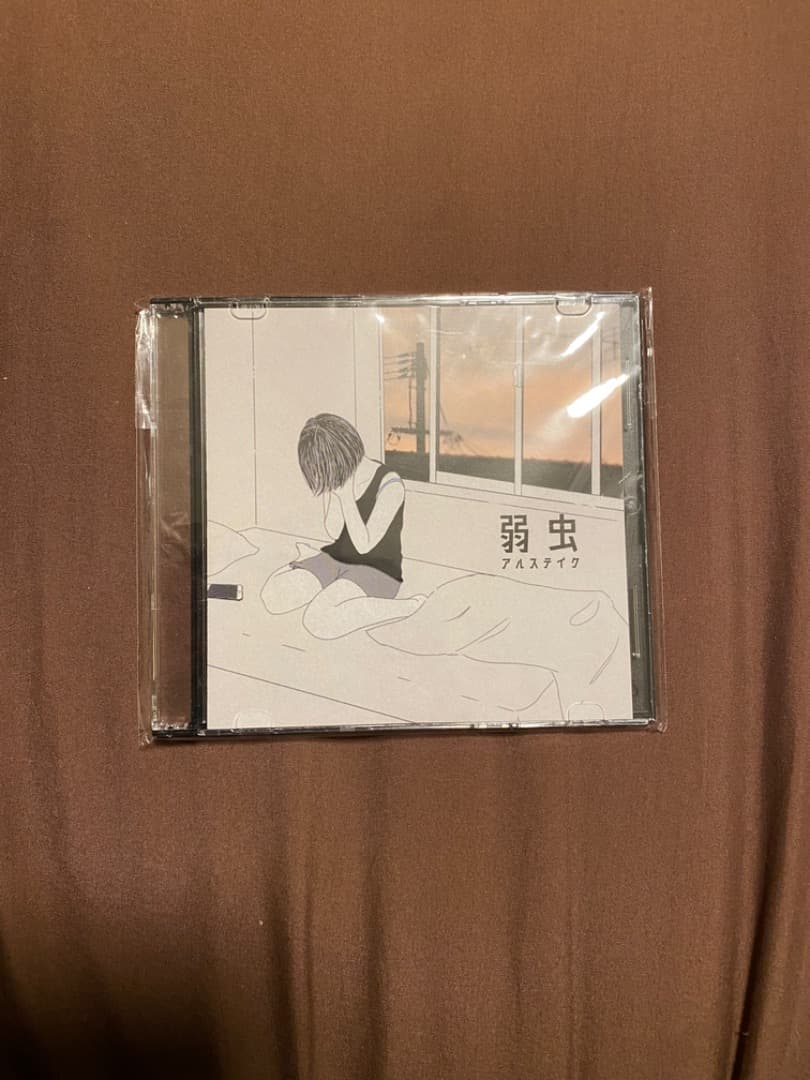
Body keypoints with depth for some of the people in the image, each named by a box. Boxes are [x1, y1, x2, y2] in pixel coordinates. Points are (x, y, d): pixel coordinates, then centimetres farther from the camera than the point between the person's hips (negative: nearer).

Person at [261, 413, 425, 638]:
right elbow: (333, 532, -3)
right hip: (337, 560, 7)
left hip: (376, 572, -7)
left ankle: (400, 607, -14)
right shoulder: (335, 475, -4)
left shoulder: (390, 485, -22)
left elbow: (364, 544, -21)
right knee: (272, 597, -14)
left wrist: (346, 495, -23)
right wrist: (334, 493, -18)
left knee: (318, 621, -31)